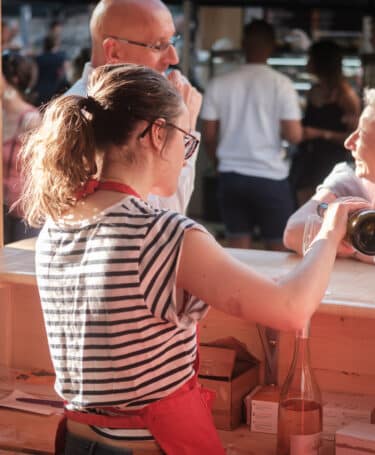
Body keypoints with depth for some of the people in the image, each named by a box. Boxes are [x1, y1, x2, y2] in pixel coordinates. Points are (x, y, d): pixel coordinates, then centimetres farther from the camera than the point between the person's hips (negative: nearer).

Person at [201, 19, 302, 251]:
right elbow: (294, 135, -13)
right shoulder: (281, 83, -8)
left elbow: (209, 135, 5)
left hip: (231, 176, 3)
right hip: (270, 177, -3)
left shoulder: (219, 84, 1)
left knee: (239, 250, 9)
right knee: (278, 249, 8)